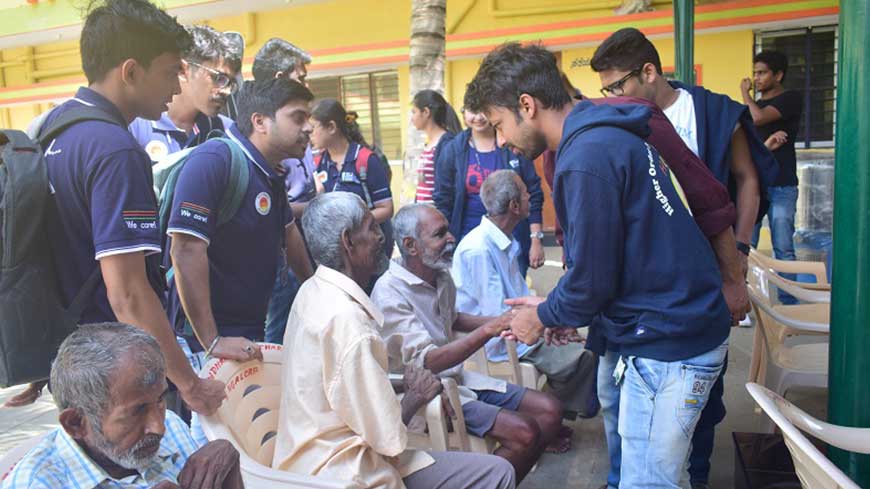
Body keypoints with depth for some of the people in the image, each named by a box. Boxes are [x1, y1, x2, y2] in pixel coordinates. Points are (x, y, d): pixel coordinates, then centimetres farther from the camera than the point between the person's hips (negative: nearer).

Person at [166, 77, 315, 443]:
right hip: (206, 341, -8)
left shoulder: (271, 175, 10)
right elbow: (186, 251, -24)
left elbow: (288, 232, 26)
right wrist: (211, 341, -25)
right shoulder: (214, 161, -18)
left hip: (249, 335, 9)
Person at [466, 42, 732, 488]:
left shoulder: (586, 159, -23)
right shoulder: (610, 133, 9)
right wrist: (559, 308, 11)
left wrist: (543, 317, 0)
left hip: (668, 342, -10)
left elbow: (592, 278, -19)